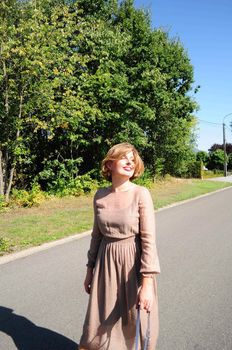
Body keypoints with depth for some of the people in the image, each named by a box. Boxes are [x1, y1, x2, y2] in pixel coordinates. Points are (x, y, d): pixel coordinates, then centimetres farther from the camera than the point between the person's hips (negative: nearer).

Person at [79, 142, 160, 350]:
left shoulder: (141, 194, -13)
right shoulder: (100, 196, 0)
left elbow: (149, 239, -15)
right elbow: (97, 234, 10)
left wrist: (147, 282, -19)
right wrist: (90, 269, 13)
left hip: (133, 264, -3)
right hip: (106, 263, 4)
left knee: (135, 325, 12)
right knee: (103, 323, 14)